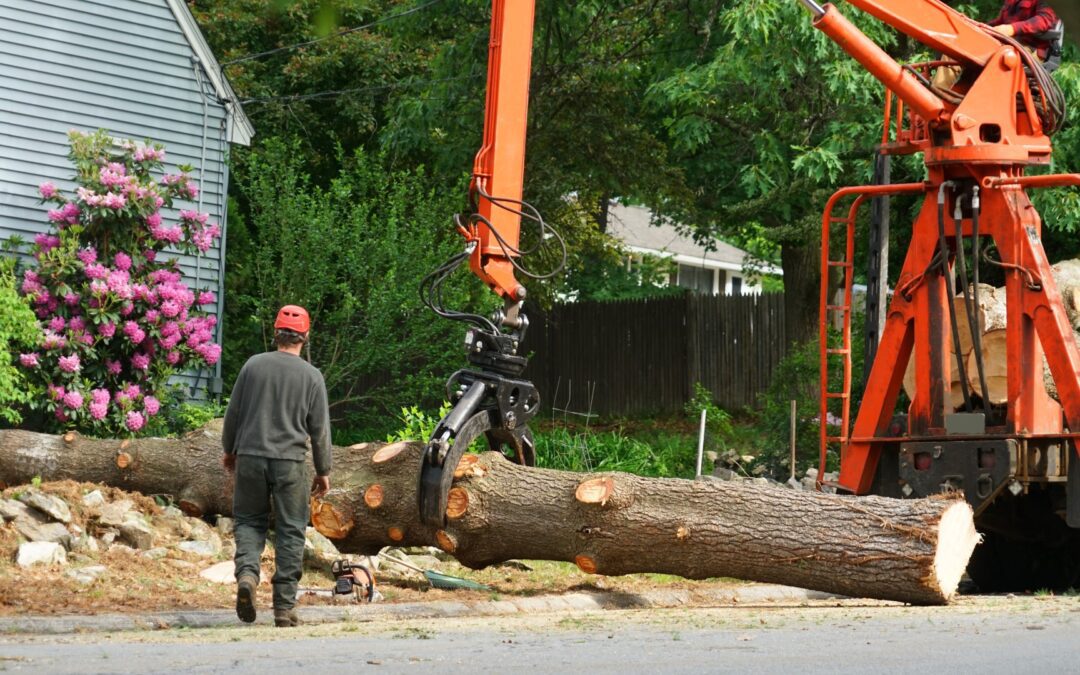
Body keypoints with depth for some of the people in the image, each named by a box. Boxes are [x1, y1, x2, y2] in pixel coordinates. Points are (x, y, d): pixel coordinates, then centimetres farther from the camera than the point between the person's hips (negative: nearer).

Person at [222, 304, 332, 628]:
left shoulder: (253, 365, 1)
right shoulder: (311, 375, -2)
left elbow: (233, 412, 8)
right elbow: (320, 428, 1)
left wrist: (229, 450, 23)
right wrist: (323, 471, 11)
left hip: (251, 457, 1)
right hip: (290, 462, -1)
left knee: (249, 520, 14)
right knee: (290, 531, 5)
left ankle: (247, 572, -13)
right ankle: (284, 606, 4)